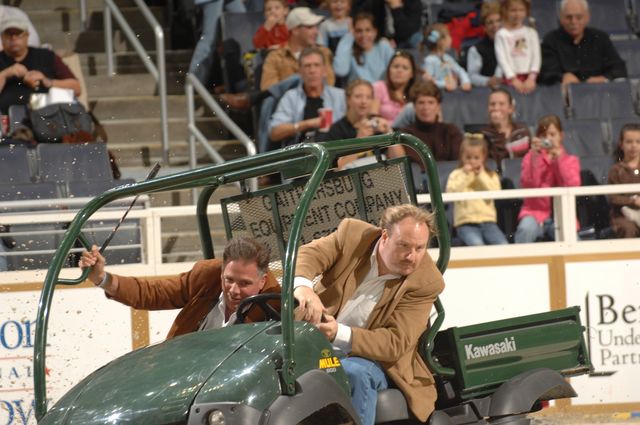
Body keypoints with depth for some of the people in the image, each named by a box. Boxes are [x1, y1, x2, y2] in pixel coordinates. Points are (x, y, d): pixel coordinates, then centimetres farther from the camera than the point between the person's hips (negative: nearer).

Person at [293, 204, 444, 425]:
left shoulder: (427, 282, -9)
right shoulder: (352, 234, -2)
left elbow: (396, 344, -16)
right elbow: (308, 254, -13)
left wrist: (340, 334, -32)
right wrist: (302, 285, -40)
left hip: (370, 359, -2)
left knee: (354, 373, -36)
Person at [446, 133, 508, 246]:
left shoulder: (492, 176, 16)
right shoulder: (456, 175, 12)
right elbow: (451, 192, -6)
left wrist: (481, 175, 0)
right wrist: (465, 175, -4)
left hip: (488, 221, 2)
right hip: (466, 224, -2)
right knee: (477, 245, -33)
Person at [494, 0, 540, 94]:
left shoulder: (531, 32, 9)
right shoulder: (502, 34, 4)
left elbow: (536, 56, 2)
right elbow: (502, 58, -3)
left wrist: (531, 78, -12)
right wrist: (514, 79, -13)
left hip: (529, 77, 1)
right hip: (511, 77, -1)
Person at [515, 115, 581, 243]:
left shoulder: (570, 160, 12)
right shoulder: (531, 158, 9)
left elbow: (573, 186, -7)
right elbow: (528, 185, -8)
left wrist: (559, 157, -13)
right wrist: (534, 156, -17)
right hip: (536, 212, 0)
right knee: (526, 228, -35)